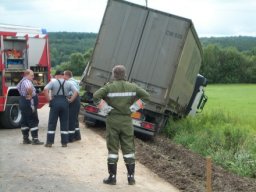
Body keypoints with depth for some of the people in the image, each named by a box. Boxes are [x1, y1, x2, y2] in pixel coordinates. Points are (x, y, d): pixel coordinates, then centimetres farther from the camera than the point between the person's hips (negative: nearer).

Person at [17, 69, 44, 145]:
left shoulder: (22, 81, 14)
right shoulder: (27, 81, -18)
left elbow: (18, 87, 36)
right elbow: (29, 88, -41)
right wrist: (30, 95, -23)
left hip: (22, 102, 10)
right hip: (29, 103, -10)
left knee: (24, 121, 12)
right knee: (33, 121, -5)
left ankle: (25, 139, 17)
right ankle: (35, 139, -6)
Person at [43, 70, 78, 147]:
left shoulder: (53, 82, 0)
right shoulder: (68, 83, 7)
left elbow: (45, 89, -14)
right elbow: (76, 92, -2)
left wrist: (49, 99, -8)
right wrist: (70, 100, 0)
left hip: (55, 103, -2)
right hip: (65, 103, 2)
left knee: (52, 123, 4)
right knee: (64, 123, 9)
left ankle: (49, 142, 4)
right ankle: (64, 142, 9)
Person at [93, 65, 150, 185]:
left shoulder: (109, 87, -7)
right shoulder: (132, 87, 3)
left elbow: (96, 96, -20)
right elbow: (146, 95, 5)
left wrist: (105, 107, -9)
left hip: (113, 120, -2)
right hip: (127, 120, 2)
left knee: (113, 149, 5)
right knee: (128, 148, 9)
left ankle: (112, 177, 7)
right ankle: (131, 177, 10)